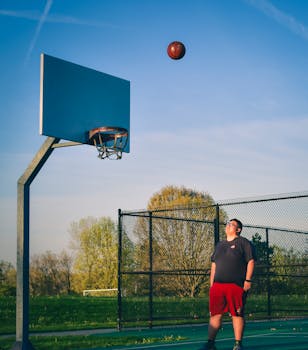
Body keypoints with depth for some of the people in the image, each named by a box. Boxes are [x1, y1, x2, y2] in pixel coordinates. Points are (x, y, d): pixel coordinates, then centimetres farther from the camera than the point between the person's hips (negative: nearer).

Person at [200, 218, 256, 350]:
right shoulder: (219, 245, 22)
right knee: (215, 314, 3)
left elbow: (251, 261, -3)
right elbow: (214, 265, 24)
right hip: (218, 285, 5)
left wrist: (248, 280, -12)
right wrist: (211, 283, 17)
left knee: (237, 314, -3)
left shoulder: (243, 243, 3)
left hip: (236, 285, -5)